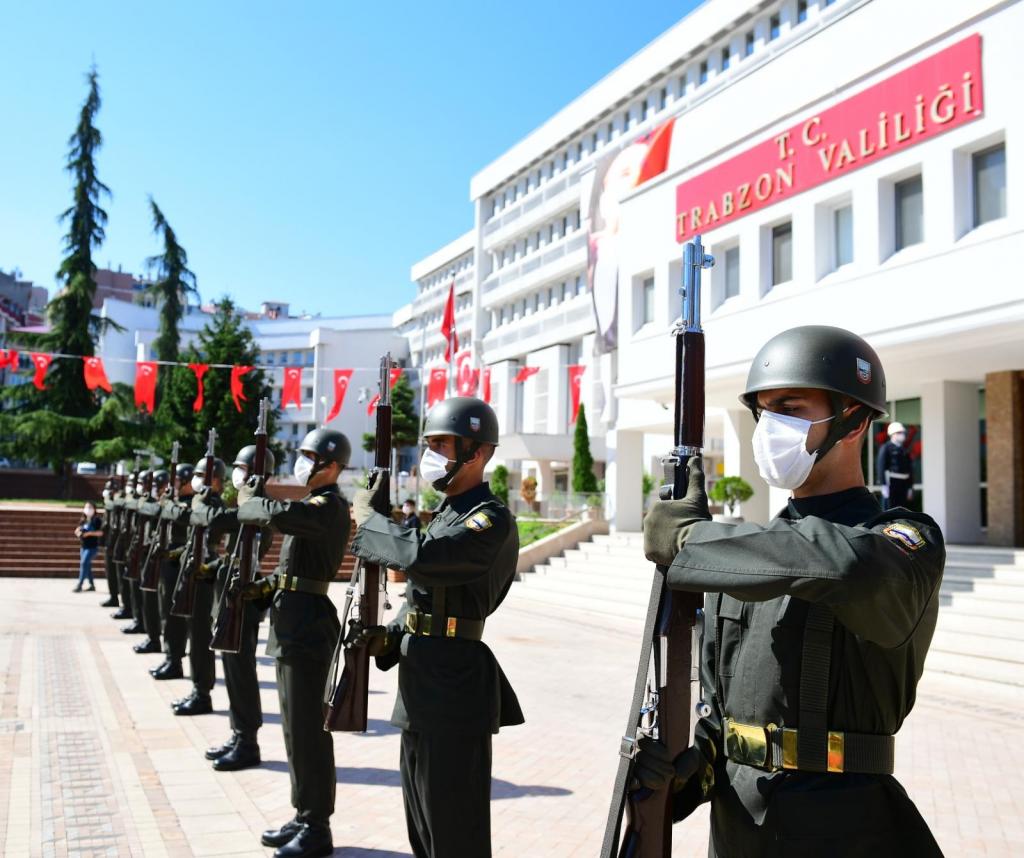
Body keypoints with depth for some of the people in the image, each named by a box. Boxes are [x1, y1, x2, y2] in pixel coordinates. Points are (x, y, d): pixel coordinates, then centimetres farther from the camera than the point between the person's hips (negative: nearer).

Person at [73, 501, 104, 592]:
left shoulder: (97, 520, -9)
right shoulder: (83, 521, 12)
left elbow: (101, 532, -16)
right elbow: (77, 531, 16)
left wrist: (89, 533, -22)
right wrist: (78, 532, -7)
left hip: (92, 547, -7)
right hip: (83, 546, 7)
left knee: (84, 563, -15)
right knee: (87, 565, 11)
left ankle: (79, 585, -13)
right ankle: (92, 585, 21)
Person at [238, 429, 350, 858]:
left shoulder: (329, 505, -14)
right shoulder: (312, 505, 17)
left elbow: (277, 514, -32)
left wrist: (248, 500, -11)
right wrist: (264, 587, 6)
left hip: (308, 624, -10)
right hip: (292, 623, 10)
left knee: (307, 727, -4)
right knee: (295, 724, 15)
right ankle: (304, 816, 26)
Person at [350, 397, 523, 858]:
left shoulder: (491, 519, -15)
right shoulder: (445, 514, 15)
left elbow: (420, 557, -30)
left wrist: (368, 517, -15)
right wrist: (389, 637, 3)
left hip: (453, 686, -10)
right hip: (421, 682, 10)